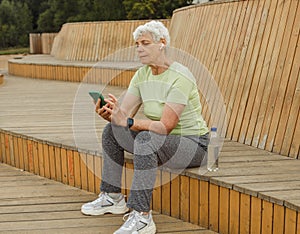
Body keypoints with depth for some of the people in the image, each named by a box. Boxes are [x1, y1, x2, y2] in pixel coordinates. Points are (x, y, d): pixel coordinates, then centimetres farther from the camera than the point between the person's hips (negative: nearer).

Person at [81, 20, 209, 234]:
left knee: (146, 139, -36)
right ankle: (113, 198, 14)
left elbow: (166, 126, -30)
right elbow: (124, 113, -5)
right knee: (111, 131, 5)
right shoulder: (142, 74, 1)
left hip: (192, 145, -9)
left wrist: (128, 121, -36)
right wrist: (109, 113, -27)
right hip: (160, 141, 9)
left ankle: (142, 217, -31)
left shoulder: (180, 77, -24)